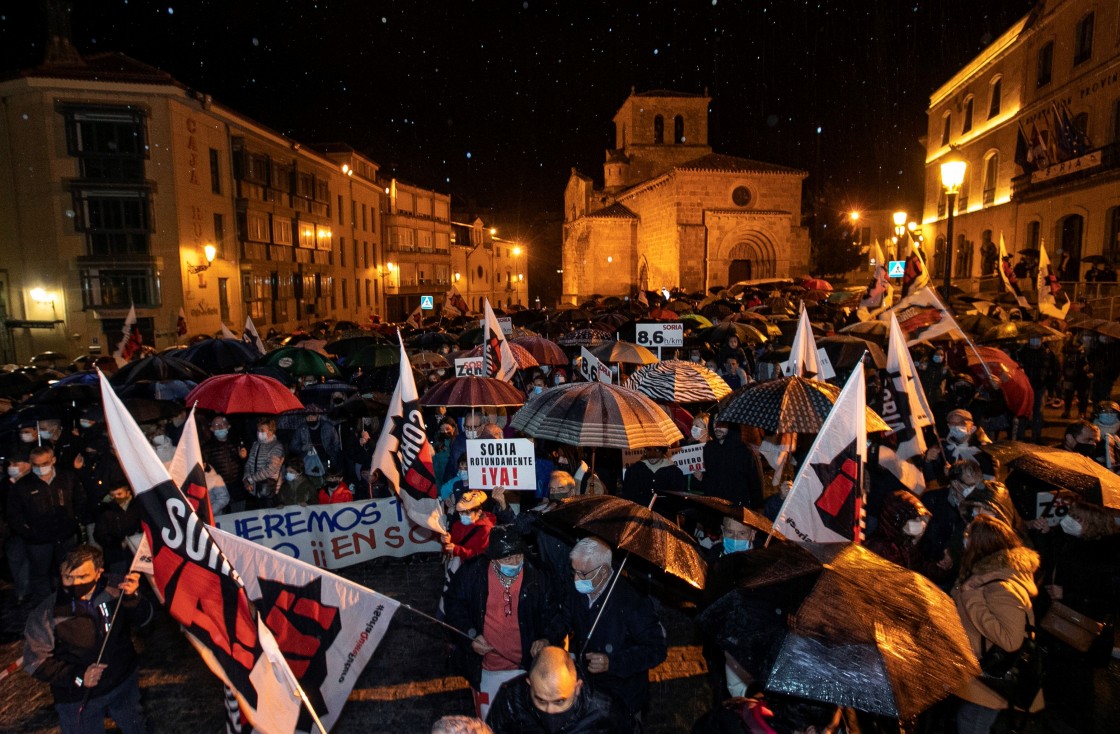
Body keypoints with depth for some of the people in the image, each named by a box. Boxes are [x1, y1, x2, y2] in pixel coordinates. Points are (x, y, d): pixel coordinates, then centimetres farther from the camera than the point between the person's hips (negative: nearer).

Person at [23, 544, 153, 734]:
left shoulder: (115, 590, -22)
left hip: (125, 683, 2)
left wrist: (132, 597, -38)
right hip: (78, 699, -2)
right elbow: (37, 662, -14)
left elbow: (143, 619, -17)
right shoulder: (47, 612, -22)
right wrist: (77, 677, -25)